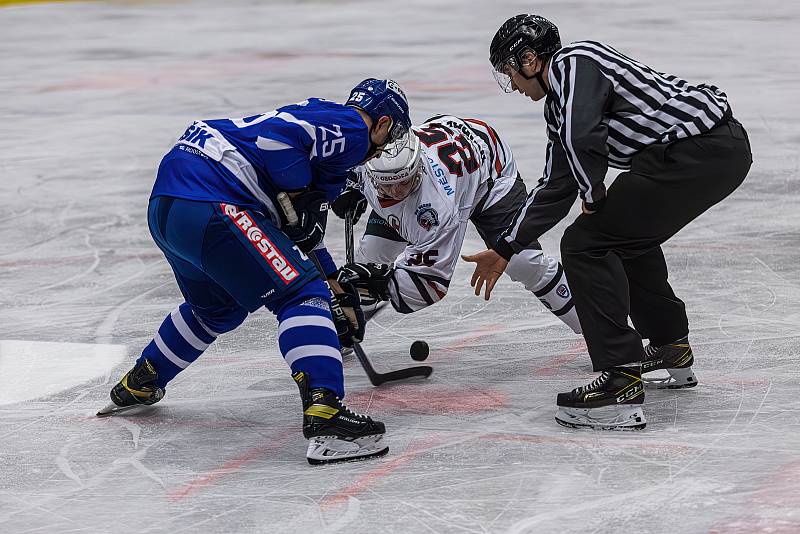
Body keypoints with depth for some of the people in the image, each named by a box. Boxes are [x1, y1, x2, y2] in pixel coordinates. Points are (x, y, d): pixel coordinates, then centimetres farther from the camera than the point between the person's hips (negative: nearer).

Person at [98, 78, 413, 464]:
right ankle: (325, 418, -24)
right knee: (300, 294, -10)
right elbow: (275, 134, -18)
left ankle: (137, 387, 46)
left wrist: (340, 293, 39)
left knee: (218, 307, 32)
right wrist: (299, 197, -6)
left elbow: (303, 231, 36)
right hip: (211, 207, -10)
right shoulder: (350, 130, 1)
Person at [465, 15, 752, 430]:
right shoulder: (558, 103, 23)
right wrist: (505, 250, 35)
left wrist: (593, 194, -7)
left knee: (586, 243, -8)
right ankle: (672, 348, 43)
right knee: (626, 235, 31)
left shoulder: (575, 62, -8)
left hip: (697, 152, -11)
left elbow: (582, 138, -25)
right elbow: (555, 187, 30)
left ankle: (622, 383, -12)